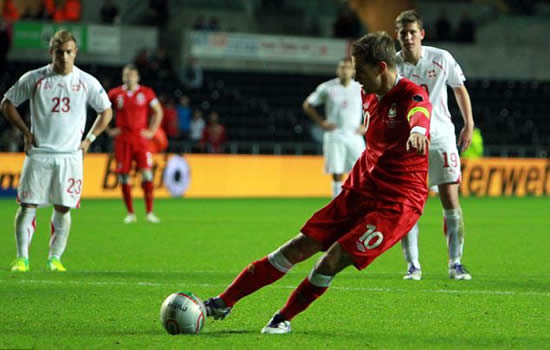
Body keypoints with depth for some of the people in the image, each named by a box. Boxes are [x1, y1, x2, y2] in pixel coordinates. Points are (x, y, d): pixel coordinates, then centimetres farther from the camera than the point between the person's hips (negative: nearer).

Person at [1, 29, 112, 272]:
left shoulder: (87, 82, 3)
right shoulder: (33, 79, 0)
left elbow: (106, 111, 16)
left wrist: (89, 139, 7)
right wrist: (25, 132, 2)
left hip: (70, 155, 1)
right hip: (38, 153, -1)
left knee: (63, 209, 1)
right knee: (27, 206, -6)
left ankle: (55, 258, 11)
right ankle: (22, 258, -4)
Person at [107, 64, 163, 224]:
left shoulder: (146, 93, 4)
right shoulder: (115, 94, 5)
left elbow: (158, 111, 14)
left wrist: (152, 131, 6)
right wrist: (109, 130, 7)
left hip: (140, 138, -1)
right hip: (122, 139, 1)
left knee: (146, 173, -12)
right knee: (123, 176, -1)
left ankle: (149, 212, -5)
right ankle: (130, 213, 9)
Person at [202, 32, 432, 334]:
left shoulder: (412, 95, -19)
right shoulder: (369, 97, 7)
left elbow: (419, 115, -45)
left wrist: (417, 132, -68)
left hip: (397, 204, -7)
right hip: (359, 192, 7)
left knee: (332, 261, -17)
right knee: (300, 247, 2)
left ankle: (283, 319, 4)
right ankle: (224, 303, 7)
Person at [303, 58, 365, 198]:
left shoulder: (361, 88, 2)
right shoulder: (327, 88, 0)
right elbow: (307, 105, 9)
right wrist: (321, 122, 0)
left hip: (354, 135, 1)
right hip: (334, 136, -1)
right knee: (337, 174, -2)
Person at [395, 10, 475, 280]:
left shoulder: (441, 59, -5)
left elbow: (460, 89, 10)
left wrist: (469, 125, 7)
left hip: (441, 137, 0)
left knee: (451, 200, -5)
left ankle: (456, 264, 3)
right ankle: (413, 266, 4)